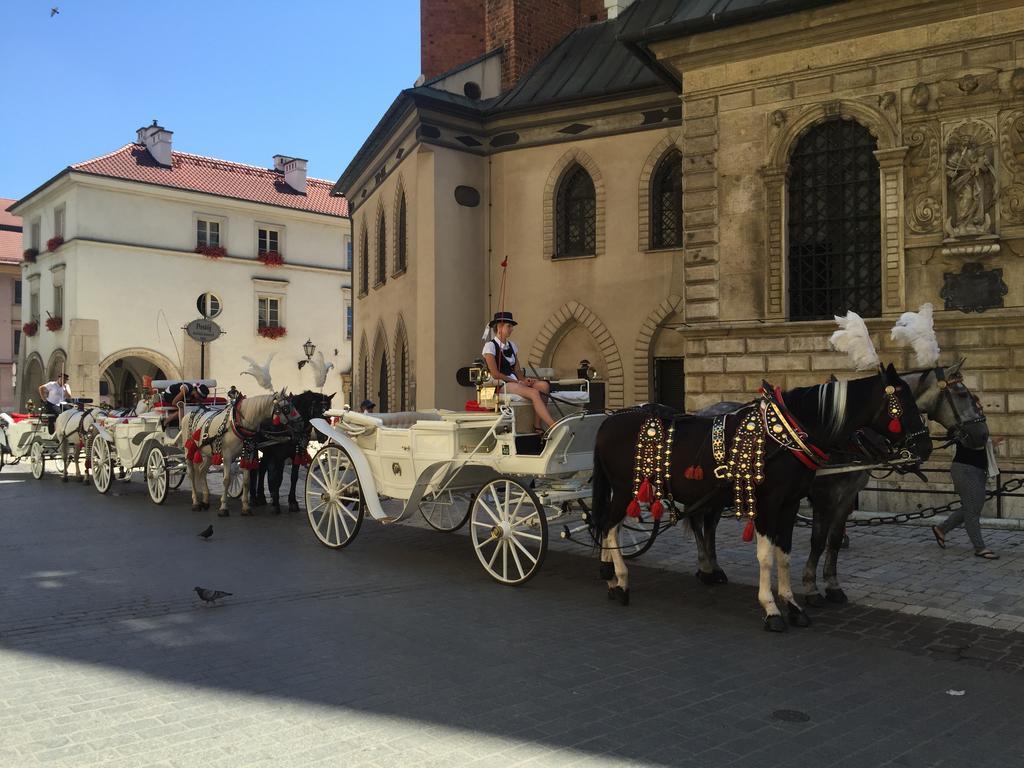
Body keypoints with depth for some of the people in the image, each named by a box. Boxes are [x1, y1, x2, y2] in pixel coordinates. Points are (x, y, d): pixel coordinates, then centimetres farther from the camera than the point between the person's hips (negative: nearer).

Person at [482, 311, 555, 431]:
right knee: (534, 393, -30)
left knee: (544, 385, -19)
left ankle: (537, 425, -23)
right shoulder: (490, 346, -5)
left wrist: (524, 379, -7)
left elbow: (517, 370, 16)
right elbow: (495, 374, -12)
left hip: (514, 381, 7)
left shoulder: (512, 345, 17)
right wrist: (518, 382, -13)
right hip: (500, 385, -7)